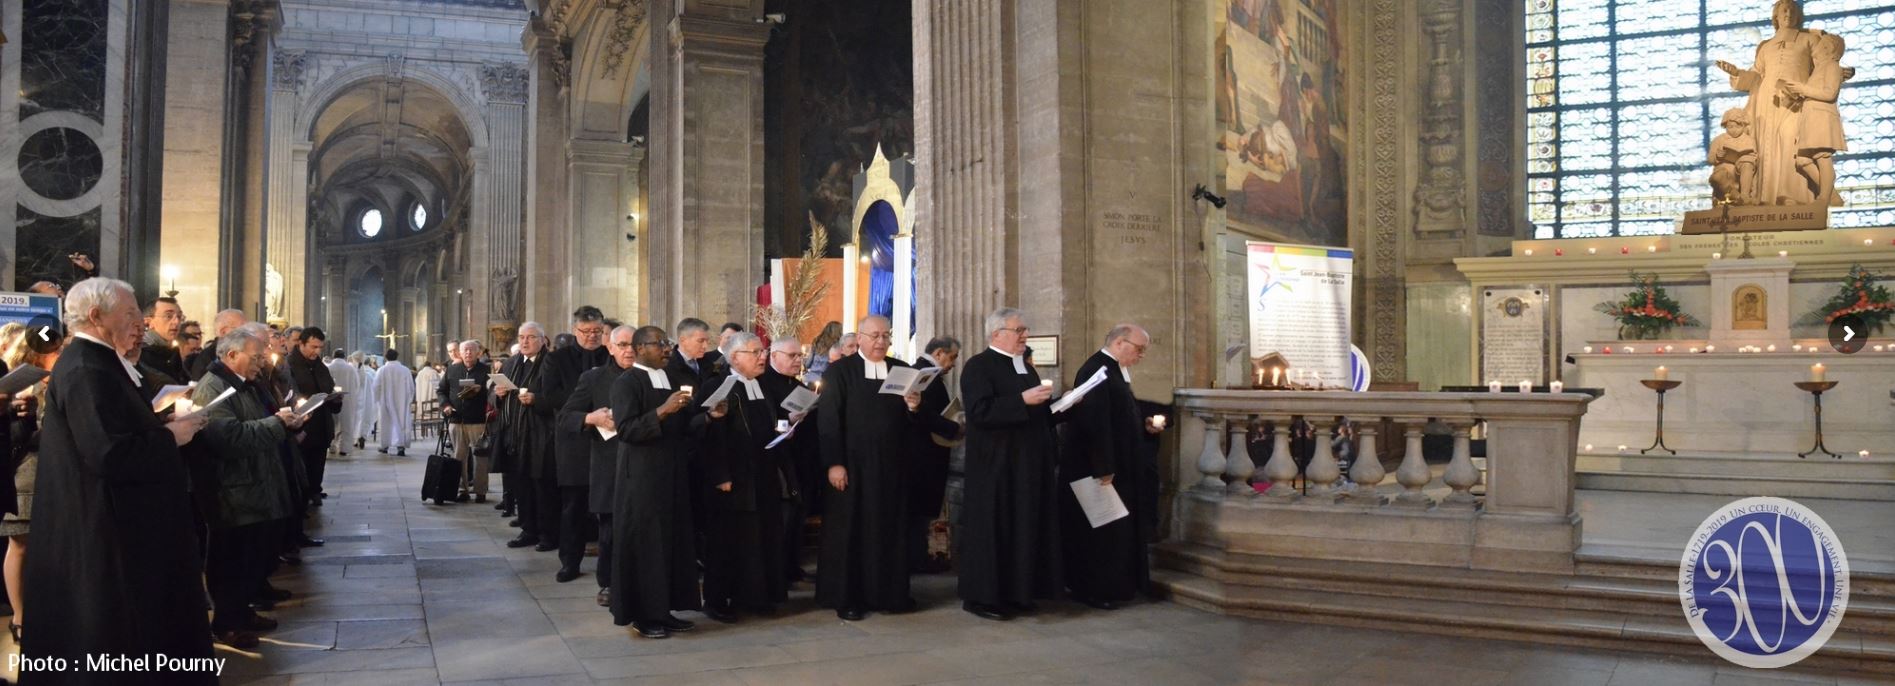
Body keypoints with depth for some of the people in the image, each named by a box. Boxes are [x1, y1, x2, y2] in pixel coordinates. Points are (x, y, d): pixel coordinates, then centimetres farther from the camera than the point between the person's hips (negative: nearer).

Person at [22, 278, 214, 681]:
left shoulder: (91, 362, 13)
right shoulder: (86, 370, -21)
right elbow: (109, 455, -29)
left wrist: (161, 425, 3)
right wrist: (170, 436, -16)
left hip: (108, 520, 11)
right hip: (104, 530, -11)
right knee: (112, 639, 0)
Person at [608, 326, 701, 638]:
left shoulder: (671, 379, 15)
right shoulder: (626, 382, -8)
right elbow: (626, 429, -18)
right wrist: (662, 411, -25)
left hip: (672, 474, 7)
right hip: (642, 477, -7)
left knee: (673, 542, 7)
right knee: (644, 545, -1)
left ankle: (663, 609, 15)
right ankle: (644, 614, 8)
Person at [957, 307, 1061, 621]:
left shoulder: (1025, 367, 16)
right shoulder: (978, 366, -9)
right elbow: (980, 411, -23)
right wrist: (1022, 400, -27)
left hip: (1028, 465, 8)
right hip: (995, 465, -8)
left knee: (1024, 527, 10)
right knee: (991, 528, -4)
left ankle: (1014, 592, 18)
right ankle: (981, 596, 4)